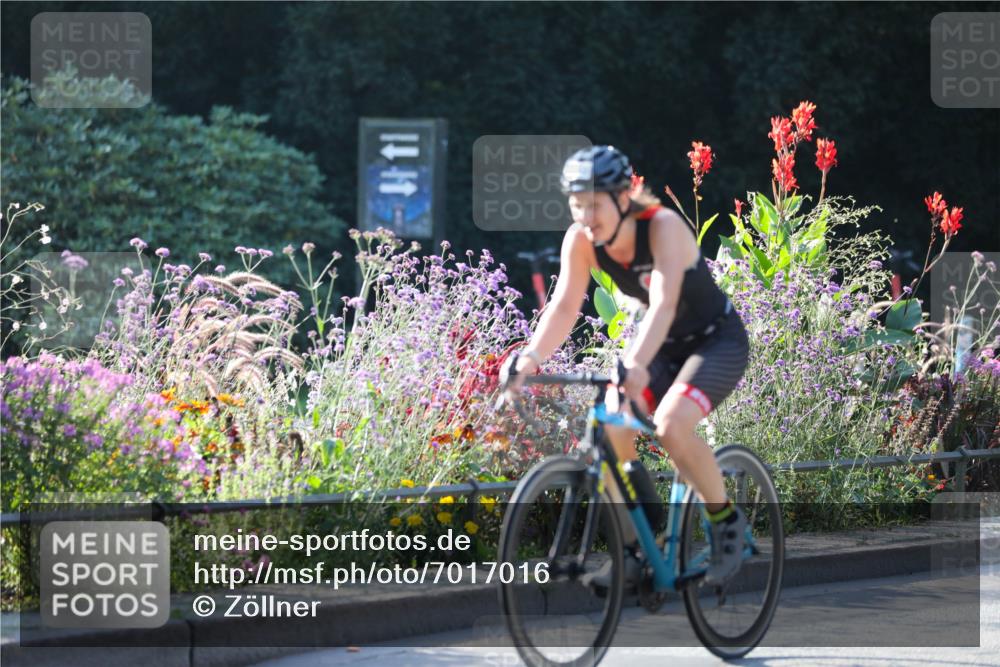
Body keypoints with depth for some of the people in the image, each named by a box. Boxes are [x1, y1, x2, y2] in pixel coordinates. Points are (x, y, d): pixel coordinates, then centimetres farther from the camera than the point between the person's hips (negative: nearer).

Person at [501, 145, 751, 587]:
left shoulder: (663, 227, -29)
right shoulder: (580, 240, -13)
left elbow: (663, 304, -41)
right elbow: (564, 307, -17)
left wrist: (636, 364, -56)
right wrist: (531, 358, -35)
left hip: (717, 340, -6)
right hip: (665, 346, 6)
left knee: (671, 425, -31)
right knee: (609, 430, -19)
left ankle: (726, 520, -7)